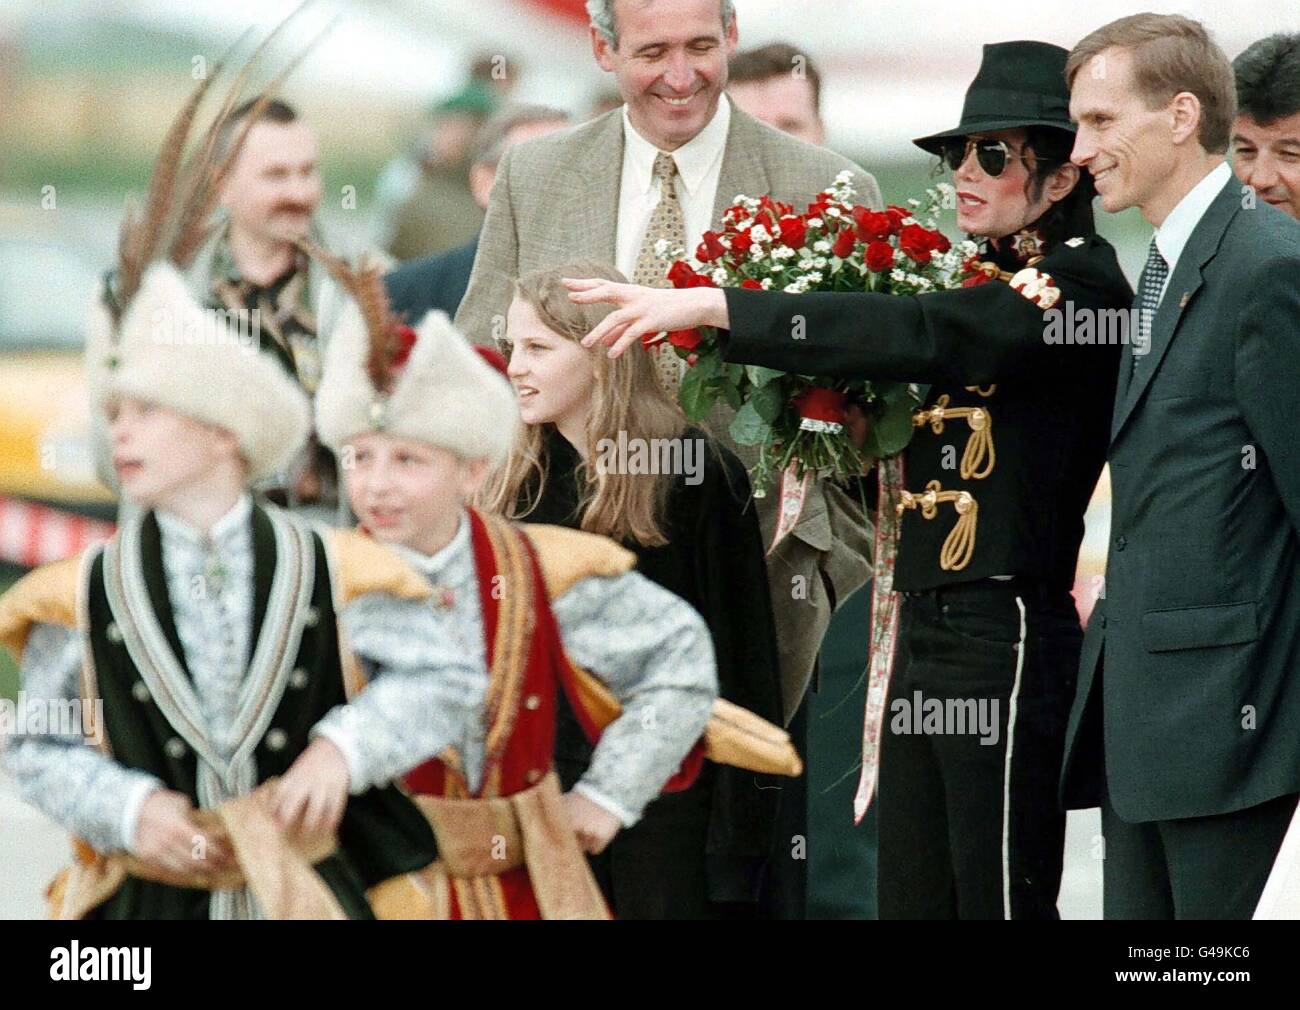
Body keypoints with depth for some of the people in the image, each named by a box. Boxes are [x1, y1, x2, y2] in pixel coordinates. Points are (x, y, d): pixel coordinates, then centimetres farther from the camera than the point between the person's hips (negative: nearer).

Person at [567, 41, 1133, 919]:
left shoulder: (1079, 279, -10)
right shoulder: (991, 282, 18)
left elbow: (918, 337, -23)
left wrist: (711, 307, -25)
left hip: (1009, 639, -9)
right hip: (924, 631, 9)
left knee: (1000, 897, -6)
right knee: (911, 893, 9)